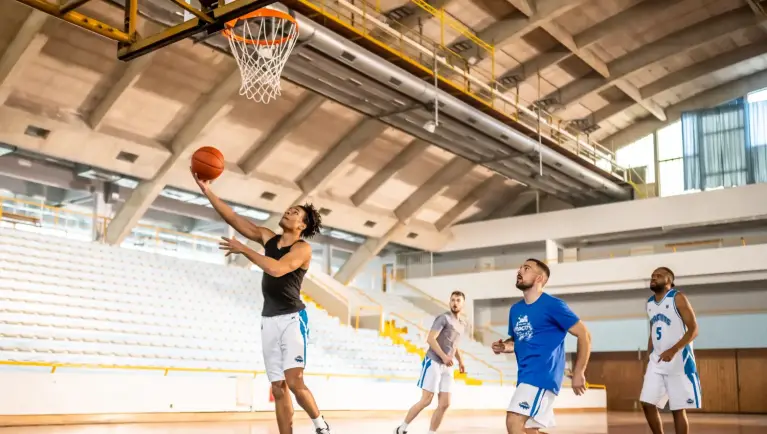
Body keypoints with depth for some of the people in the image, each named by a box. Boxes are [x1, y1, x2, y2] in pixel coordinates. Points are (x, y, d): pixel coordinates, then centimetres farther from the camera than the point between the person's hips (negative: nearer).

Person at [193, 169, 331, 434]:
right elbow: (234, 219, 5)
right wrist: (207, 191, -2)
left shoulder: (303, 248, -9)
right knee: (278, 388, 4)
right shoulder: (268, 238, 11)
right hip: (269, 320, 6)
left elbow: (276, 269, -26)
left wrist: (242, 249, -19)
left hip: (292, 319, -6)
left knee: (295, 382, -18)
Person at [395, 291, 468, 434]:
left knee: (444, 404, 1)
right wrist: (444, 356, -25)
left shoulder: (463, 324, 17)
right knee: (426, 400, -9)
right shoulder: (443, 318, -8)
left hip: (448, 367, 8)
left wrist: (460, 361, 16)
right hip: (433, 362, -8)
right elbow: (430, 339, -17)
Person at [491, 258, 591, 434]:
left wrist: (578, 373, -9)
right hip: (525, 376, 9)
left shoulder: (553, 305, -9)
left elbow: (584, 335, -7)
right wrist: (503, 346, 3)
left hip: (542, 376, -9)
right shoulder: (515, 309, 13)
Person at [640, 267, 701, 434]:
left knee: (678, 409, -2)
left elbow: (693, 329, -14)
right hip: (657, 362, 6)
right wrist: (649, 358, 14)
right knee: (647, 404, -1)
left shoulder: (678, 298, -9)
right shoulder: (649, 303, 12)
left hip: (679, 361, -6)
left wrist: (673, 350, -26)